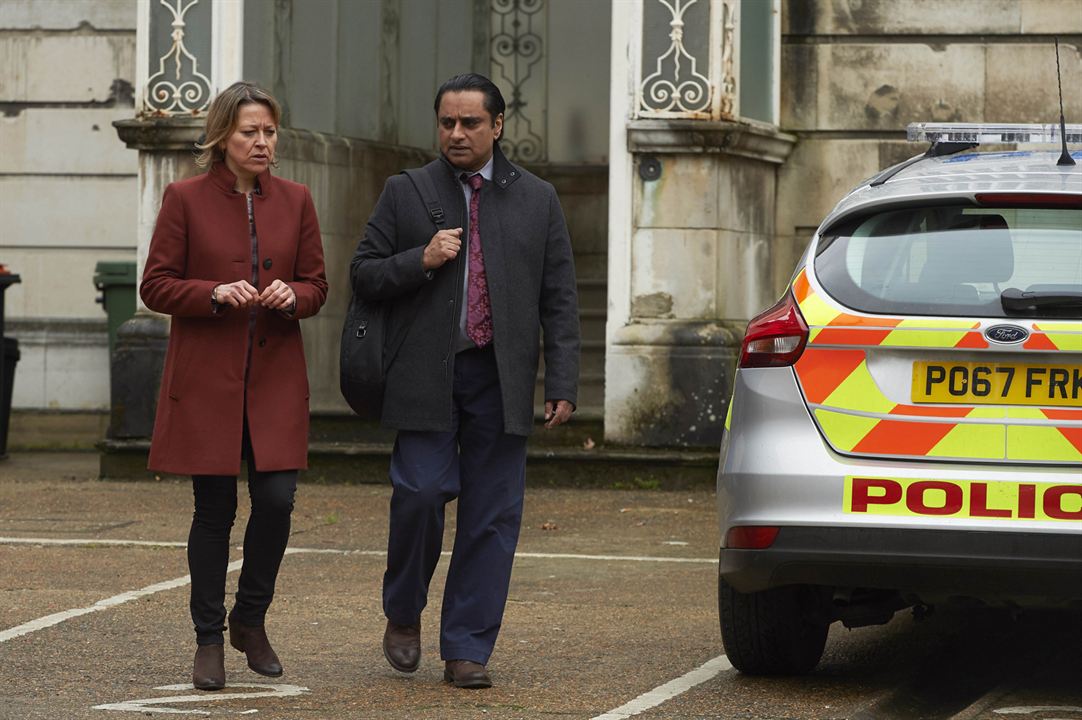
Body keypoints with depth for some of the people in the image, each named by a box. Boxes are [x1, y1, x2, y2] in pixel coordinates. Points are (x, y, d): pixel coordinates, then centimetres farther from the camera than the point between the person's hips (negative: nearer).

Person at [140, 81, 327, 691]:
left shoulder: (295, 201, 8)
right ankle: (210, 640, 12)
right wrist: (216, 293, -17)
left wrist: (292, 295, -10)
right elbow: (156, 286, -1)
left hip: (276, 374, 3)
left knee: (277, 499, -7)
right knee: (214, 510, 1)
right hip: (206, 376, -2)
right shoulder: (186, 199, -1)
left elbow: (317, 284, 13)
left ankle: (251, 619, 16)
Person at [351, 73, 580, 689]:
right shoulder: (406, 194, 8)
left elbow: (560, 300, 8)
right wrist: (421, 261, -10)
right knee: (422, 494, -11)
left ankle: (467, 649, 8)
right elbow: (364, 274, 8)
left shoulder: (537, 200, 10)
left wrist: (563, 384, 0)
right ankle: (404, 614, 14)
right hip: (425, 378, -1)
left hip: (500, 379, 1)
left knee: (492, 517, 1)